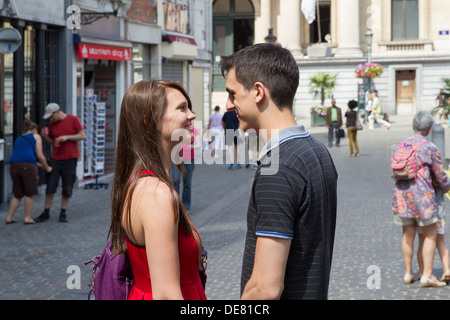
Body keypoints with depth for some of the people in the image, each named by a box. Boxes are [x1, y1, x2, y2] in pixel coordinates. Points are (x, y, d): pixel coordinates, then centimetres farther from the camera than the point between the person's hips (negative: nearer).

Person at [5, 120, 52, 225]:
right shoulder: (36, 136, 14)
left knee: (17, 195, 18)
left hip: (14, 165, 6)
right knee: (30, 194, 8)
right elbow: (40, 156, 6)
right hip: (28, 165, -5)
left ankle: (9, 217, 17)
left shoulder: (19, 139, 29)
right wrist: (47, 168, 20)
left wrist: (39, 164, 44)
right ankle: (27, 218, 11)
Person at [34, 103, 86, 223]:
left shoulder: (73, 120, -4)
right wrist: (45, 136, -6)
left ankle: (63, 213, 13)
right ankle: (46, 213, 9)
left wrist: (67, 137, -15)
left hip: (70, 159, -3)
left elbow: (83, 136, -5)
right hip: (55, 159, 3)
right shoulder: (52, 124, 8)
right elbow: (52, 142, 14)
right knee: (50, 187, 0)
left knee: (67, 188, 2)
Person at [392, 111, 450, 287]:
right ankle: (427, 275, -1)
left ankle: (408, 273, 17)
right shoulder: (430, 148, -7)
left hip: (400, 193, 5)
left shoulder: (399, 146, 8)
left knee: (408, 234, 14)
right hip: (421, 195, -5)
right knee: (430, 235, 4)